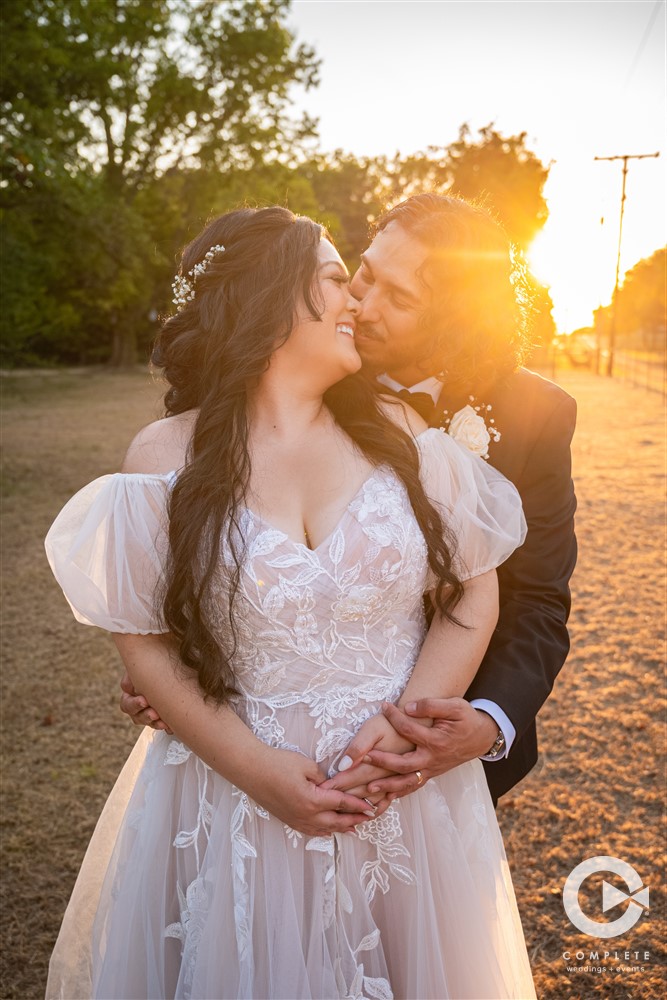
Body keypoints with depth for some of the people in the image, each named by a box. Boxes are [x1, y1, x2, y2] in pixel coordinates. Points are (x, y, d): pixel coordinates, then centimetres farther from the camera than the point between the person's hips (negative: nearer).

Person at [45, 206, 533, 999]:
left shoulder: (397, 431, -1)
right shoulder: (167, 457, -7)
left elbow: (474, 592, -1)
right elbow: (144, 641, -6)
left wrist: (409, 724, -13)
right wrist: (254, 767, -14)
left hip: (406, 785, 2)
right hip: (236, 790, -2)